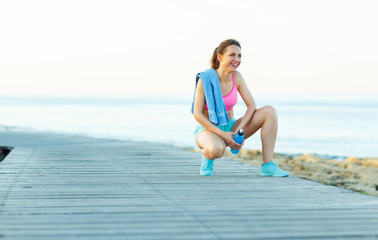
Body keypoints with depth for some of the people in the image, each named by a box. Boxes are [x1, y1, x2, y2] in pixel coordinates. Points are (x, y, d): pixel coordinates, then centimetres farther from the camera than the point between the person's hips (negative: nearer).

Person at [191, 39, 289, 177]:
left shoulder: (237, 77, -3)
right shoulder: (206, 79, -16)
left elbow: (252, 106, -2)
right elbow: (197, 114, -17)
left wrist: (239, 129, -18)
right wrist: (222, 134, -23)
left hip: (229, 127, 6)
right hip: (208, 129, -6)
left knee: (269, 112, -13)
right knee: (217, 149, -43)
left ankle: (268, 165, -17)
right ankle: (207, 157, -4)